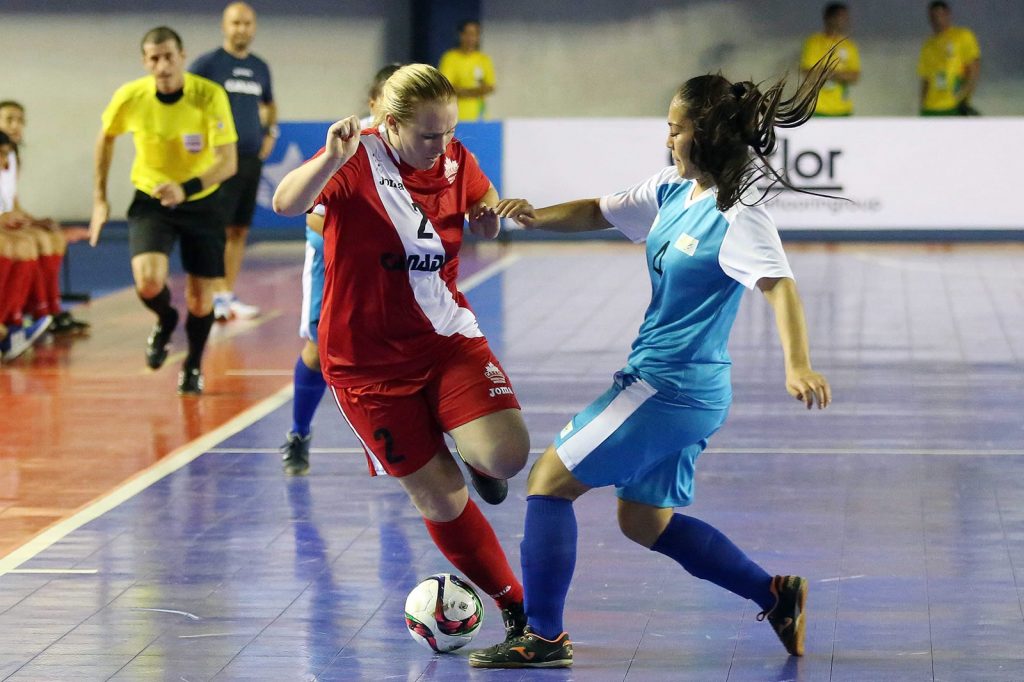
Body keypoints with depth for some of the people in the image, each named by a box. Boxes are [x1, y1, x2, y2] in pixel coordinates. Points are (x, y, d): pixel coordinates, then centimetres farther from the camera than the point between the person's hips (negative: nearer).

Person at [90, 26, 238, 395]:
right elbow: (106, 137, 5)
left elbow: (228, 162, -25)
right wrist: (100, 199, 6)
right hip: (151, 201, 0)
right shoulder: (130, 97, -17)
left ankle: (193, 366, 34)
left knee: (200, 298, 3)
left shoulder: (210, 96, -23)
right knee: (149, 283, -23)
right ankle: (165, 321, 14)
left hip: (201, 202, 0)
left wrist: (186, 189, -41)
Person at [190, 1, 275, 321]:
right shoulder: (208, 63, -4)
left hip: (252, 158, 6)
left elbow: (269, 104, 31)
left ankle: (229, 297, 13)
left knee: (240, 230, 8)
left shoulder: (260, 68, 14)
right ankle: (218, 298, -9)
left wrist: (270, 131, 14)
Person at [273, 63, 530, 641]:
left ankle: (474, 454, 13)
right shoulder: (358, 162, -16)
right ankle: (514, 604, 15)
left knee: (507, 454, -23)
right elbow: (287, 204, -32)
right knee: (441, 496, -2)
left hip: (448, 338, 3)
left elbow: (486, 206, 19)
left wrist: (490, 219, -5)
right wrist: (332, 160, -50)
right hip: (369, 360, -3)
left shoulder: (455, 160, -2)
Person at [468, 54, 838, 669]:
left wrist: (798, 366, -47)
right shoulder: (672, 190, 7)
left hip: (669, 386, -10)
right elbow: (599, 213, 15)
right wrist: (536, 216, -5)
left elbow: (779, 285, -31)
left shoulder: (737, 217, -19)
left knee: (550, 480, -2)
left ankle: (544, 637, 4)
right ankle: (776, 595, 22)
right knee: (644, 522, 20)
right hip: (678, 388, 10)